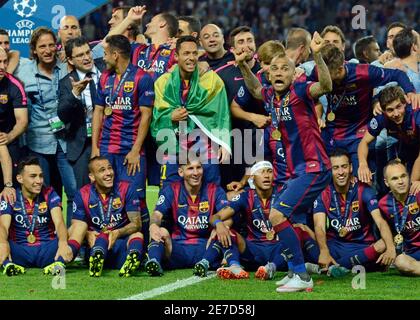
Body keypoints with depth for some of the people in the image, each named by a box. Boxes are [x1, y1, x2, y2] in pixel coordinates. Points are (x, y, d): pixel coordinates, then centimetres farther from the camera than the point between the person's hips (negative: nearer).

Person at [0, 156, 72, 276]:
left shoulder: (49, 194, 2)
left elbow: (59, 222, -13)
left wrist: (63, 243, -37)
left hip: (46, 250, 0)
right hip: (19, 251, 0)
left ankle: (58, 263, -50)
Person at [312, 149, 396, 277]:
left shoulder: (364, 191, -6)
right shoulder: (323, 194, -4)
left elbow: (380, 222, -18)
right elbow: (319, 227, -18)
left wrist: (390, 248, -38)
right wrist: (324, 251, -40)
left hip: (362, 246, 0)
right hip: (334, 246, 0)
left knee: (384, 244, -33)